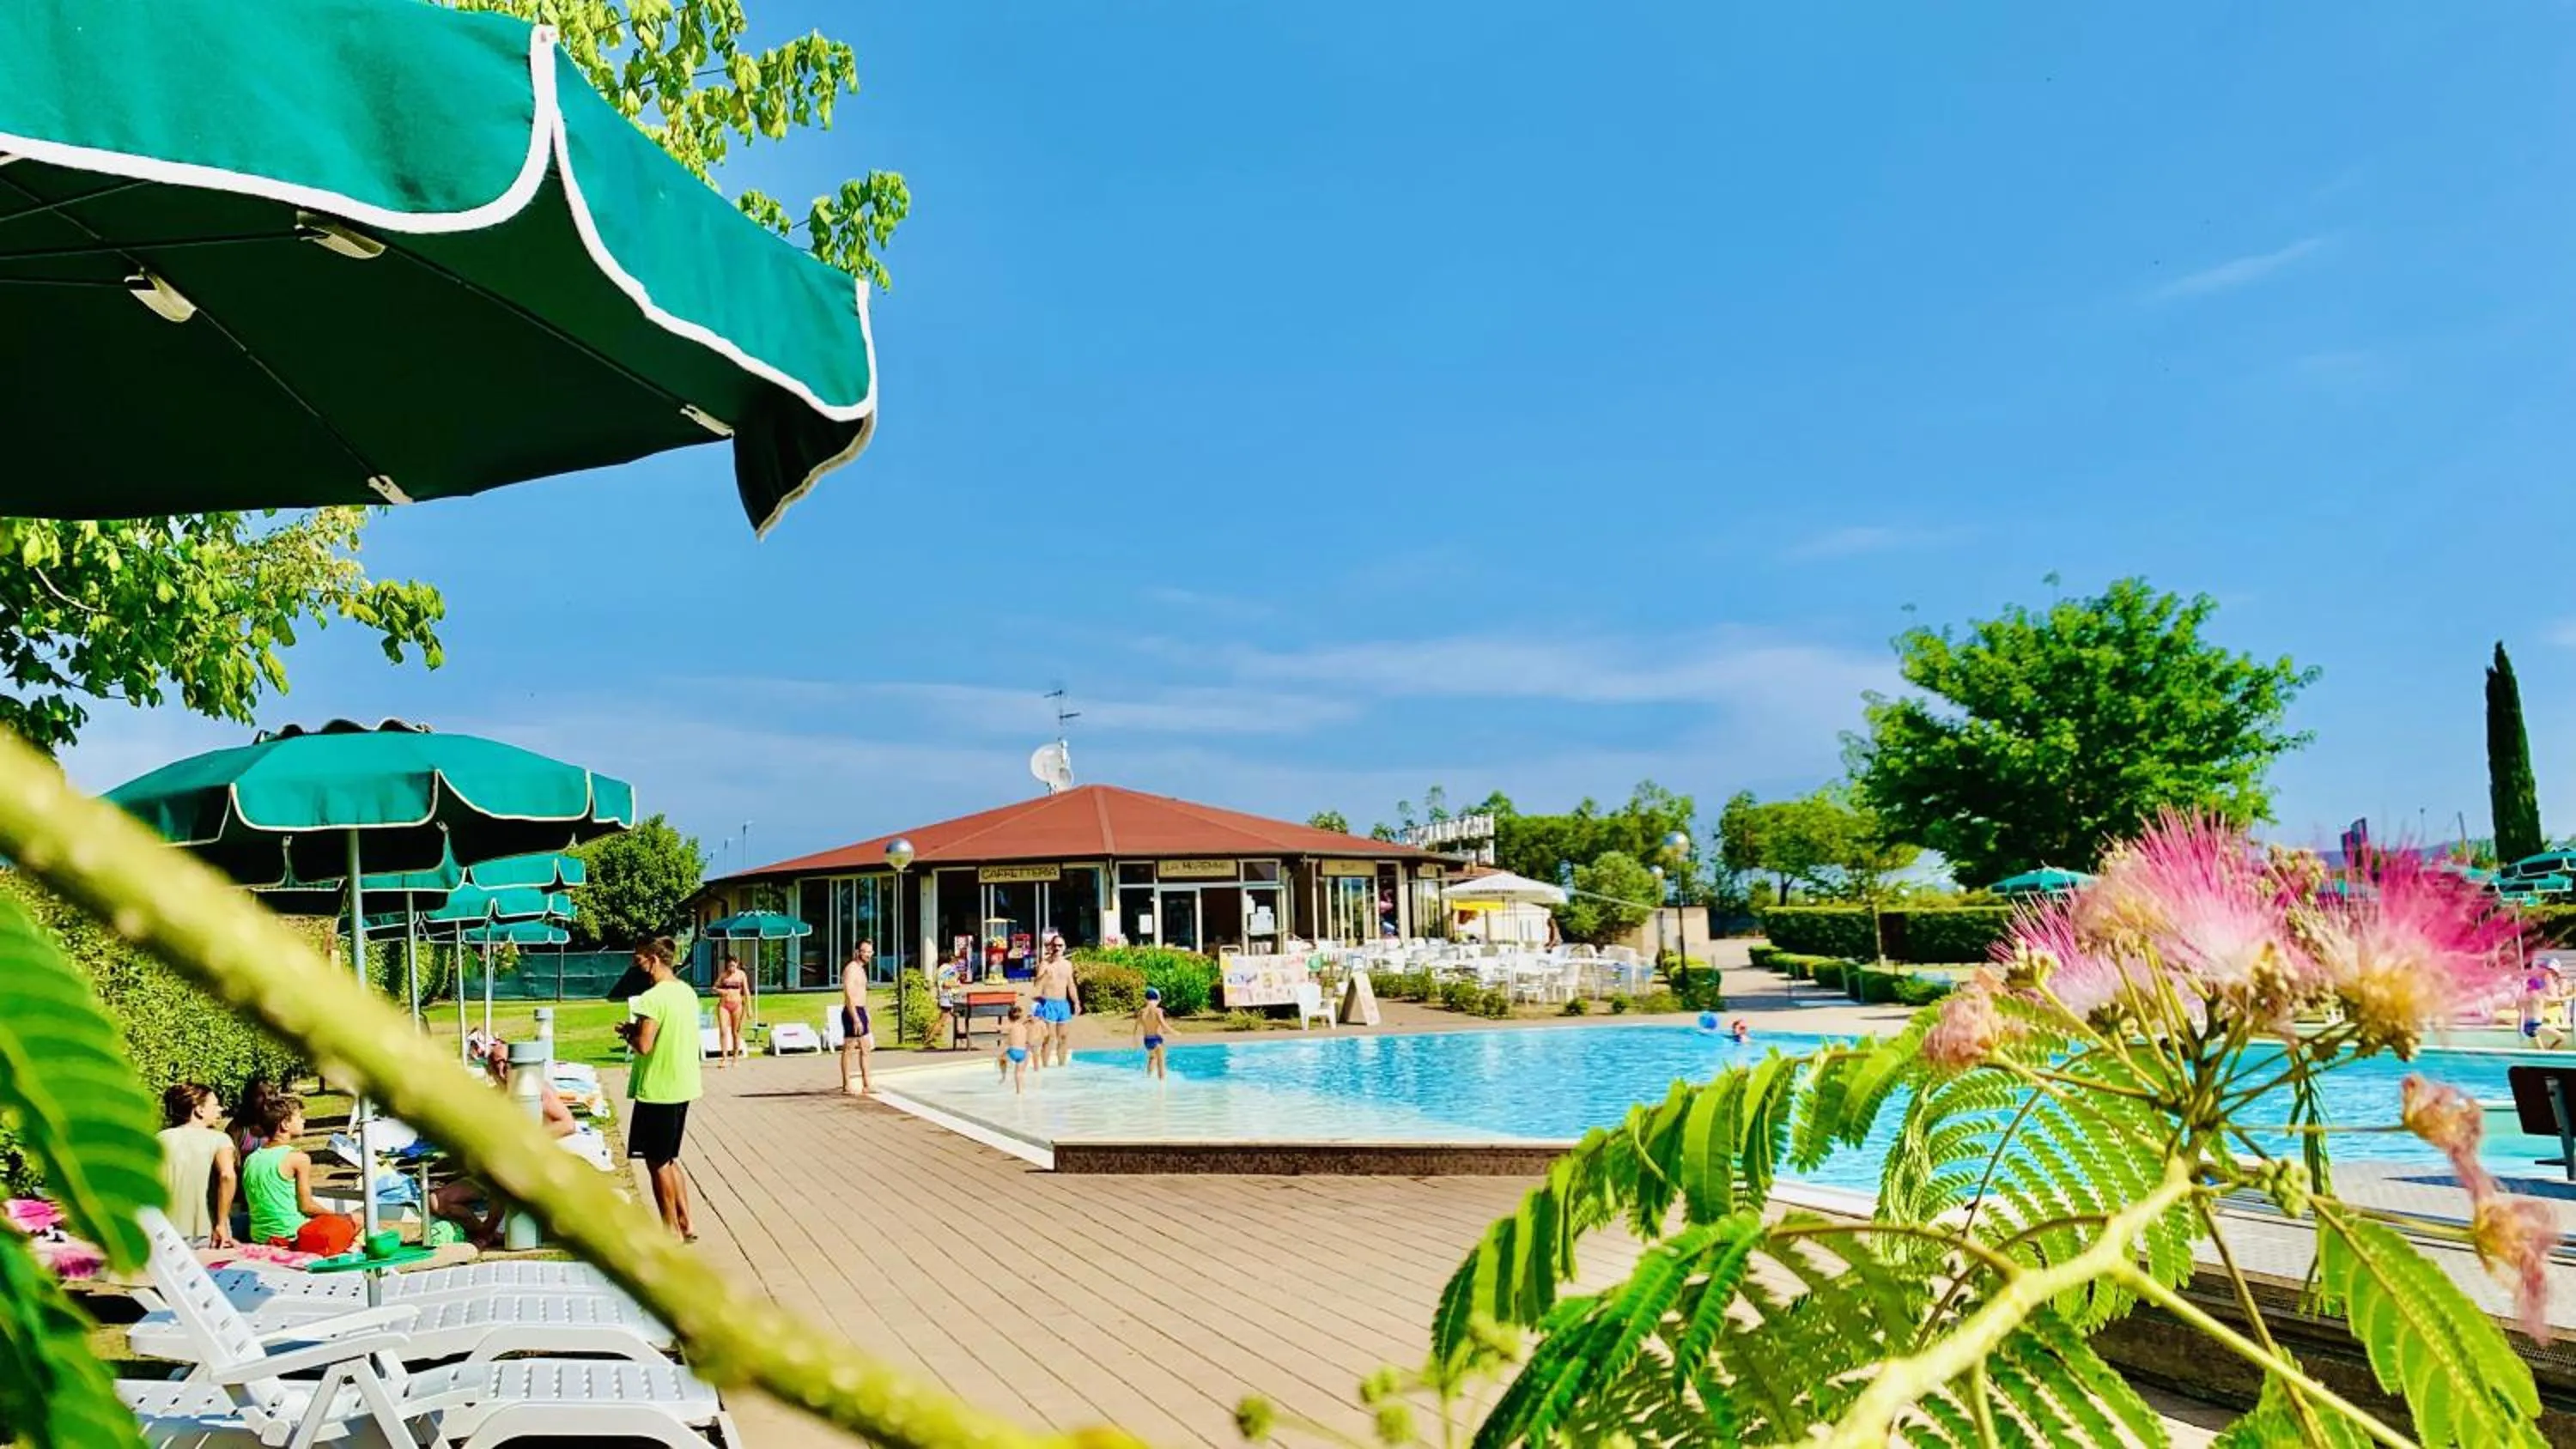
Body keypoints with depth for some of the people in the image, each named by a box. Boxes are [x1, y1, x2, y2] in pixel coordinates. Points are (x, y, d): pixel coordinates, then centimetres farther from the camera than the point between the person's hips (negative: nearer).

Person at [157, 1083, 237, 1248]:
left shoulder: (161, 1139, 7)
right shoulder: (219, 1139, -4)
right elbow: (227, 1175, -21)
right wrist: (222, 1224, -15)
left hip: (169, 1233, 4)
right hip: (208, 1234, -4)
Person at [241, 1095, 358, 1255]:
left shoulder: (251, 1160, 6)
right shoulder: (298, 1158, -14)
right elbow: (306, 1206, -12)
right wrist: (335, 1215, 6)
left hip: (260, 1238, 7)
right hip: (291, 1237, -7)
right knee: (354, 1221, 9)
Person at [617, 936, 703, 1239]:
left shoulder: (653, 998, -19)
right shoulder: (687, 992, 9)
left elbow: (644, 1045, -23)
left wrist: (628, 1031, -4)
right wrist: (638, 1029, 12)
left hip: (658, 1089, -9)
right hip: (683, 1086, 9)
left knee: (657, 1163, 3)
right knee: (669, 1159, 19)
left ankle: (672, 1232, 10)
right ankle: (684, 1225, 20)